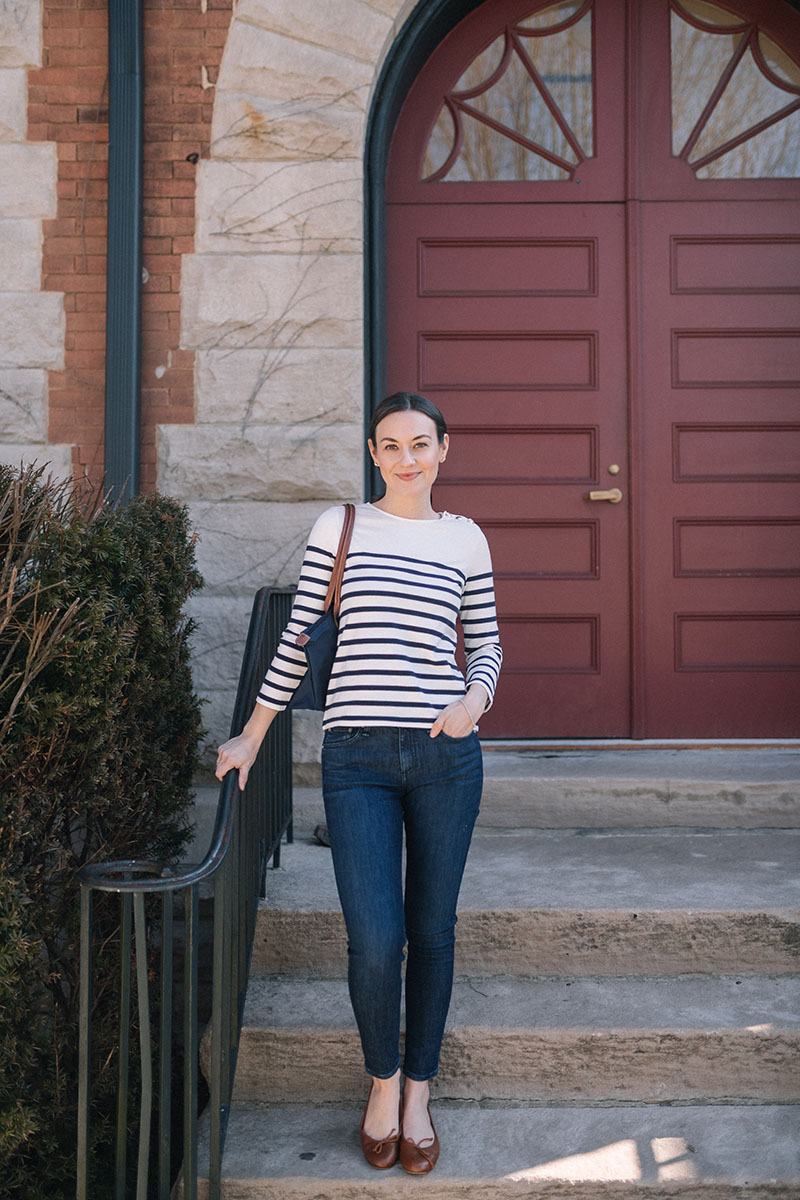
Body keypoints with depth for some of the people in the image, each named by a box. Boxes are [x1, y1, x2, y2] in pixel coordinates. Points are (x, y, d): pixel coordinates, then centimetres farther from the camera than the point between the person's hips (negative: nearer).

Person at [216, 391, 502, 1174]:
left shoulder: (465, 540, 8)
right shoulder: (339, 528, 4)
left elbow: (486, 644, 14)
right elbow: (298, 638, 7)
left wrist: (475, 697, -8)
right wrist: (251, 738, 9)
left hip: (445, 755, 2)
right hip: (357, 756, -1)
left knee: (431, 931, 10)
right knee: (375, 940, -8)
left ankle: (418, 1092, 30)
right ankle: (382, 1080, 21)